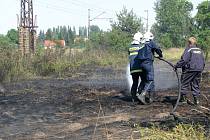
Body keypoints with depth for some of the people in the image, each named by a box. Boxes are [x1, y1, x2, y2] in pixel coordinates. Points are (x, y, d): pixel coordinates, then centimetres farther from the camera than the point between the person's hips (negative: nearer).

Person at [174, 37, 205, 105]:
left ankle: (183, 97, 10)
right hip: (199, 70, 6)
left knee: (184, 83, 6)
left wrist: (177, 66, -9)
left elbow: (184, 60, -17)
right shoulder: (200, 50, 13)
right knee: (196, 84, 11)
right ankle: (195, 98, 8)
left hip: (190, 70, -6)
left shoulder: (188, 49, -9)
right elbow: (203, 61, 17)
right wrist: (201, 68, 25)